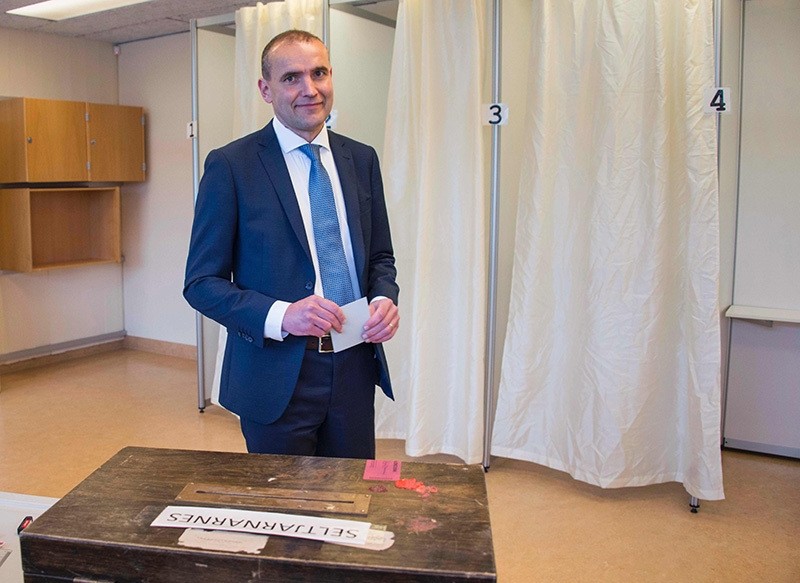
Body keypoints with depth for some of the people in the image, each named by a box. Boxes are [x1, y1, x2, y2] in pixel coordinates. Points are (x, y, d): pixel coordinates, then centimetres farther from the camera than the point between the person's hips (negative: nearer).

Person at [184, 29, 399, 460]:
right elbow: (201, 283, -7)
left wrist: (384, 299, -7)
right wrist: (280, 315, -23)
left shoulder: (361, 160, 7)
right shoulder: (230, 166, -7)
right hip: (277, 373, -4)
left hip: (355, 369, 4)